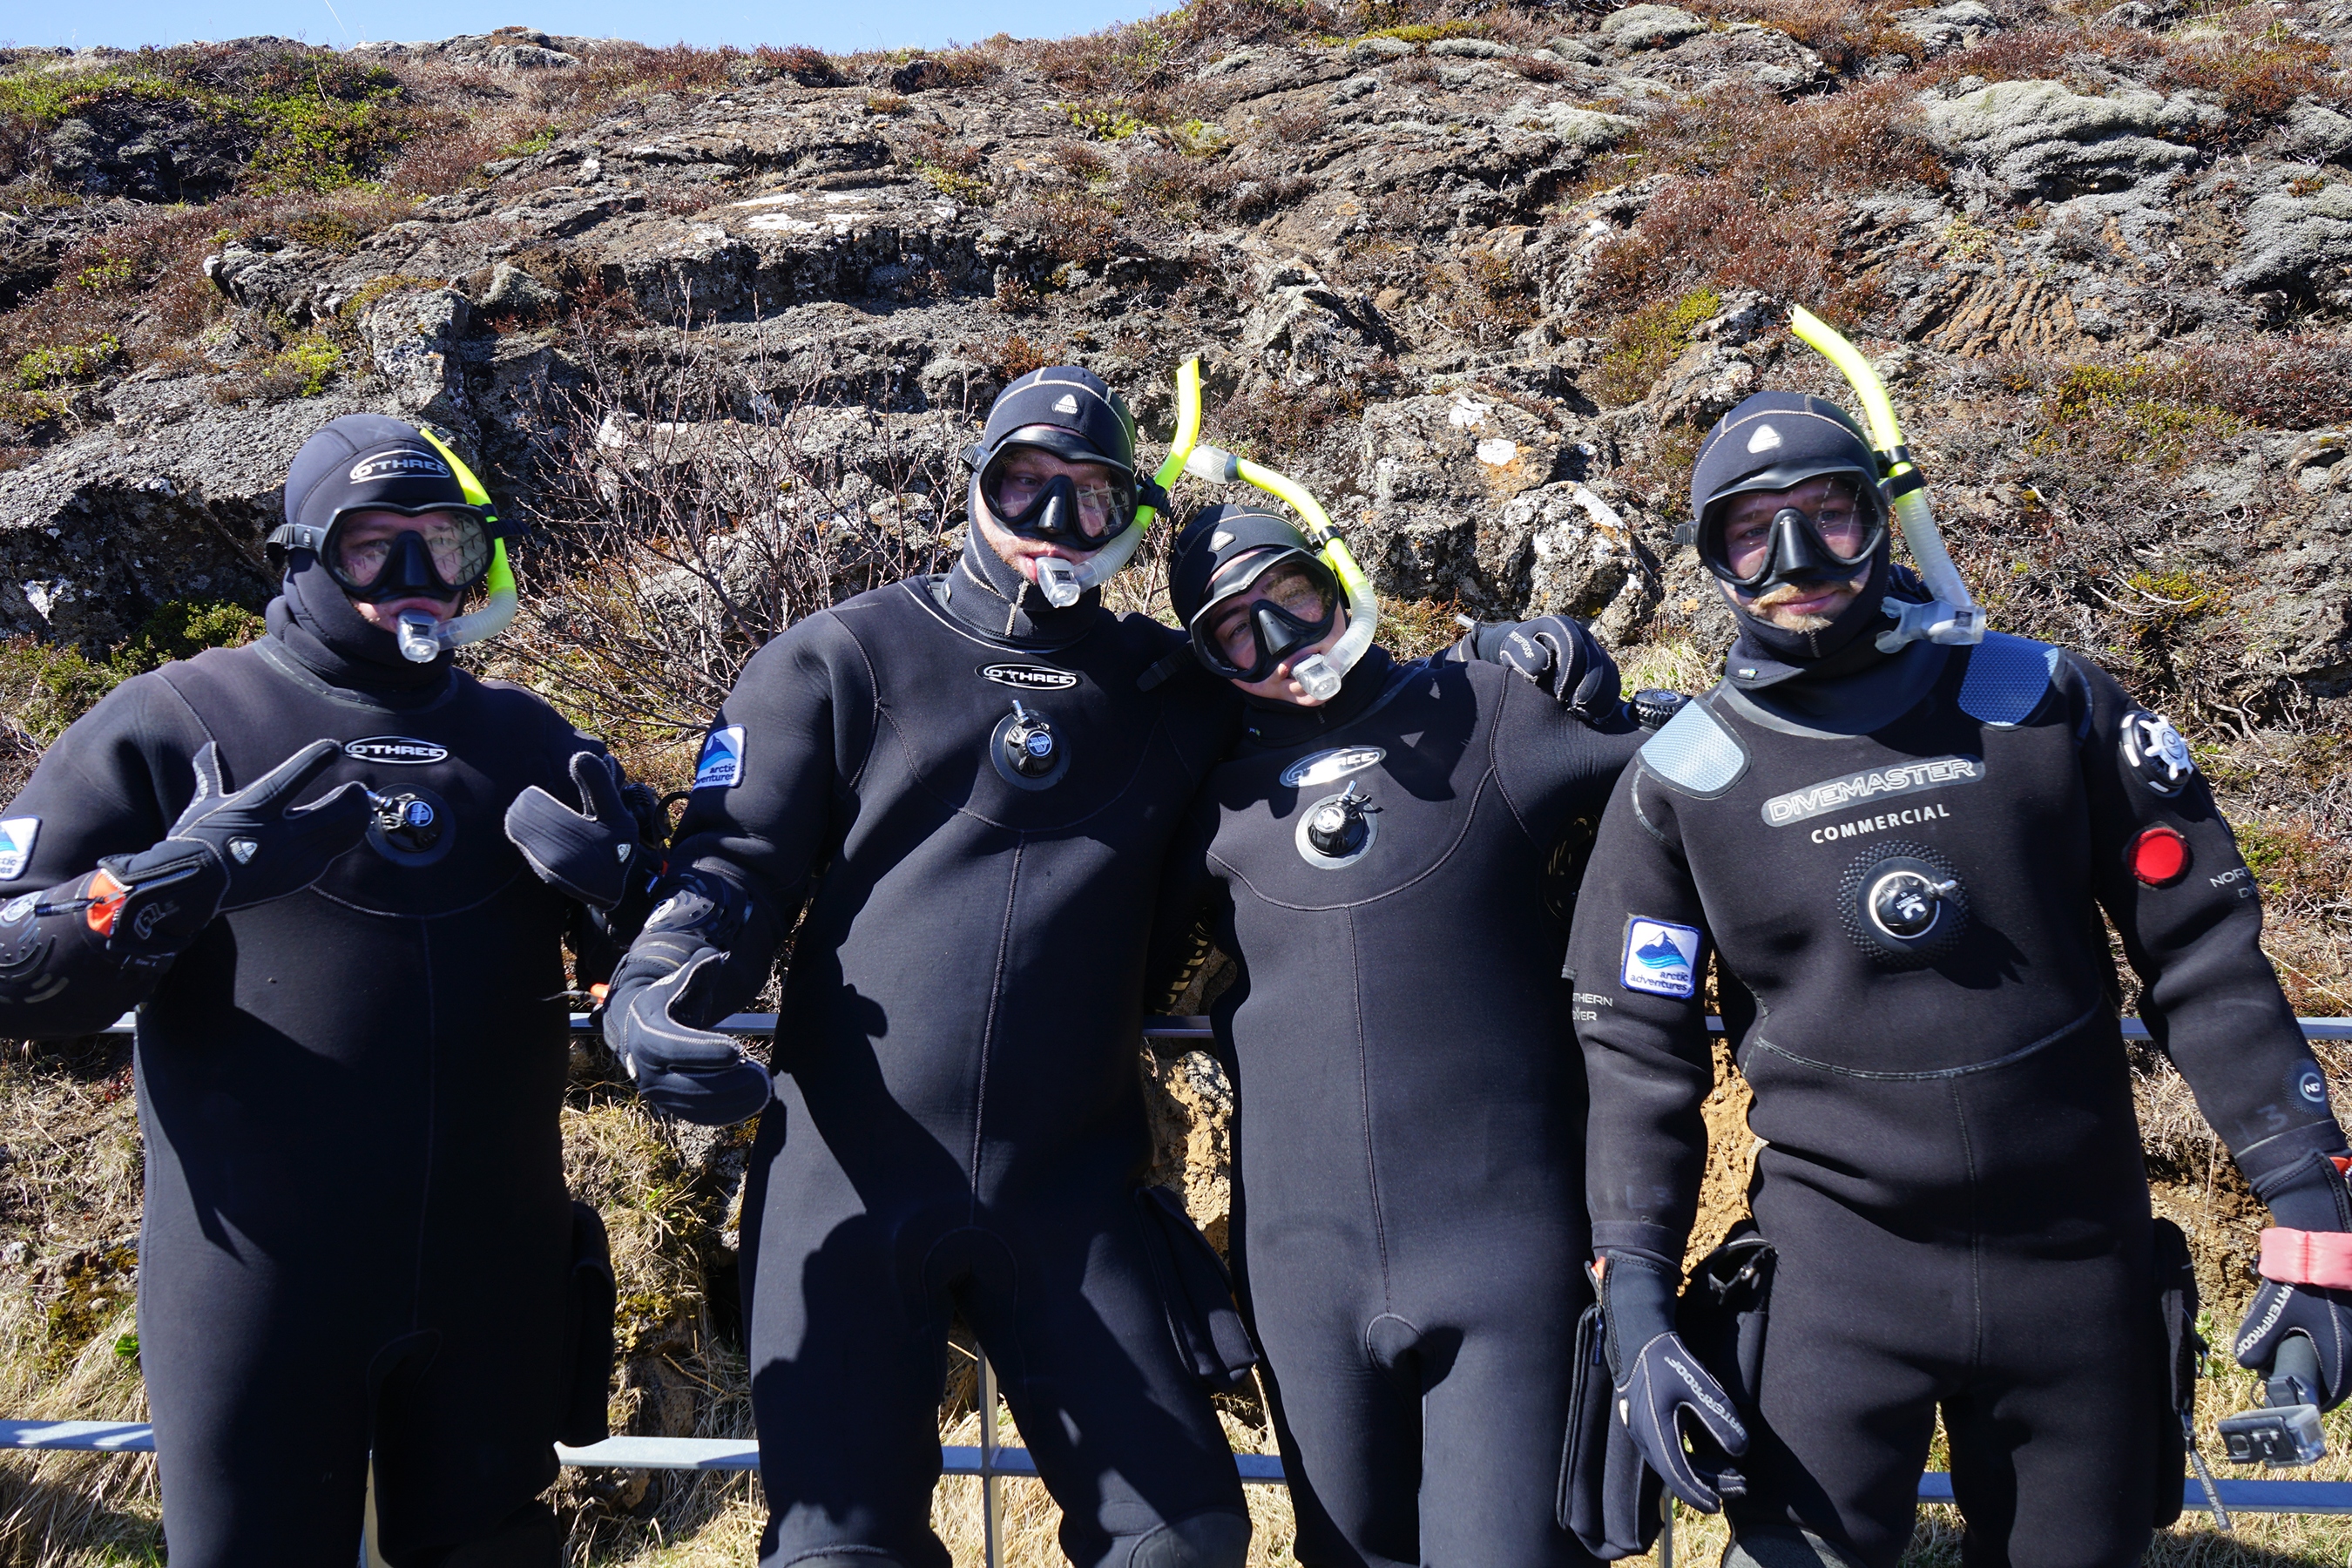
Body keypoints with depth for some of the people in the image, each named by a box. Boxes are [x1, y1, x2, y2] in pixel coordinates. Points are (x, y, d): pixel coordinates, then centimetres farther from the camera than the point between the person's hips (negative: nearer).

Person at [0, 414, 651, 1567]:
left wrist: (618, 884, -10)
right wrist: (169, 887, -23)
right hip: (256, 1290, -3)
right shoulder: (177, 723, -2)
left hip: (494, 1280, 3)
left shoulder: (520, 738, 8)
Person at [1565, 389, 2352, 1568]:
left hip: (2082, 1259, 2)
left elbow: (2203, 953, 1)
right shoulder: (1681, 780, -3)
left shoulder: (2043, 704, -2)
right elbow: (1638, 1052, -1)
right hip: (1839, 1260, -1)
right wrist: (1635, 1297, -8)